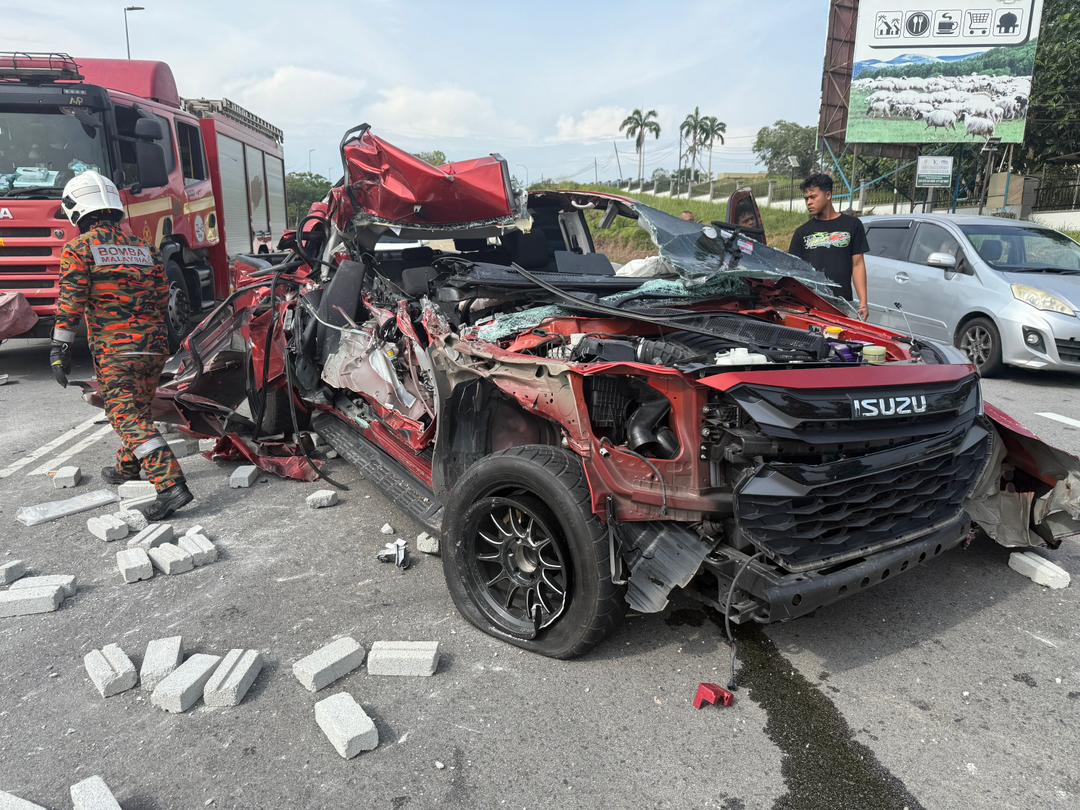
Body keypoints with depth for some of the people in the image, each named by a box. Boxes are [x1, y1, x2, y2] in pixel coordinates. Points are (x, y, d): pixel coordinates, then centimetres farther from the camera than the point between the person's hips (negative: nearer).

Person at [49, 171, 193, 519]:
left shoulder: (79, 248, -2)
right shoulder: (142, 246, 15)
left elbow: (70, 303, -9)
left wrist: (60, 349, -4)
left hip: (115, 349, -6)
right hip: (154, 346, 7)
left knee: (128, 418, -9)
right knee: (138, 411, 22)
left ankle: (171, 485, -22)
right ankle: (126, 468, 41)